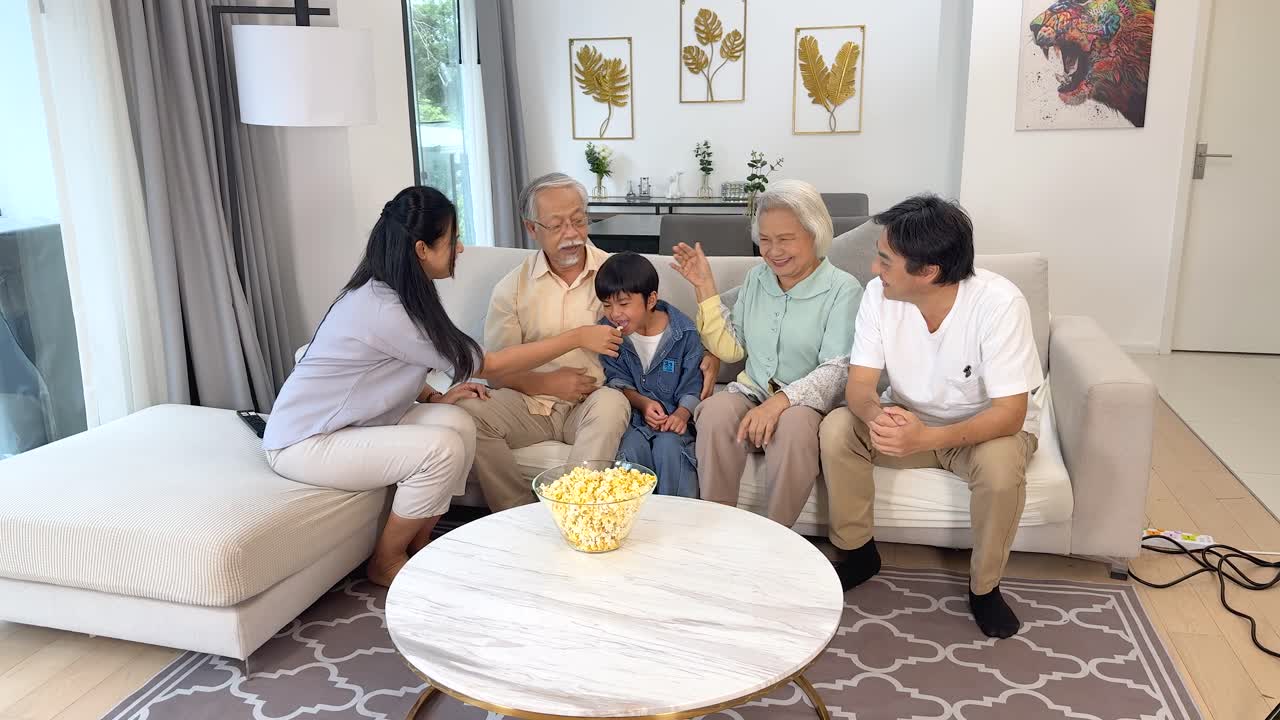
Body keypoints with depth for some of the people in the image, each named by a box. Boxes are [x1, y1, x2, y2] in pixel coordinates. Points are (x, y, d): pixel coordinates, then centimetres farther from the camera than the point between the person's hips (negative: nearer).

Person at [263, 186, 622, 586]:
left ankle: (416, 548, 5)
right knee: (441, 449, -24)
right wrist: (577, 338, -16)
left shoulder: (389, 292, 0)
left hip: (346, 425, 9)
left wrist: (433, 397, -4)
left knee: (457, 423, -10)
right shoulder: (385, 310, -28)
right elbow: (487, 365, -21)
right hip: (303, 444, -9)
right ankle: (385, 563, -2)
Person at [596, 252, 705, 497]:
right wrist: (643, 403, -15)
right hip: (631, 416, 1)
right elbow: (616, 380, 3)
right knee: (632, 448, -28)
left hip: (673, 415, -1)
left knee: (668, 446, -30)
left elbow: (692, 386, -2)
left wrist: (682, 413, -21)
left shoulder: (684, 332, -7)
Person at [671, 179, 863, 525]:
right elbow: (730, 349, 10)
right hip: (752, 392, 4)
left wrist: (781, 401, -28)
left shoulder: (843, 289, -5)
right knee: (715, 413, -30)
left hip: (806, 402, -3)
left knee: (793, 426, -38)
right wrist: (704, 287, 5)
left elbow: (836, 370, -13)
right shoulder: (756, 278, 11)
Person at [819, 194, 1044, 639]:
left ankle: (984, 586, -7)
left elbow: (1010, 413, -30)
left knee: (1001, 466, -36)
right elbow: (859, 384, -17)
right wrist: (877, 416, -43)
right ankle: (859, 552, 0)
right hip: (908, 419, 3)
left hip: (986, 428, -3)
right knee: (836, 430, -23)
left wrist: (927, 438, -46)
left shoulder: (999, 302, -29)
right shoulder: (880, 294, -17)